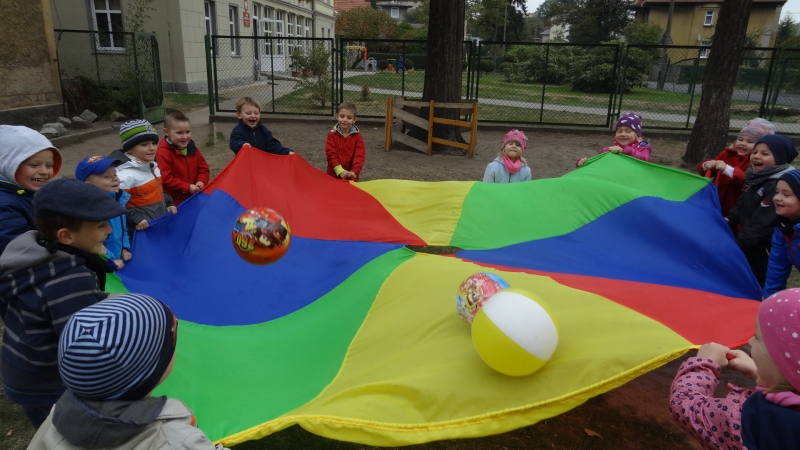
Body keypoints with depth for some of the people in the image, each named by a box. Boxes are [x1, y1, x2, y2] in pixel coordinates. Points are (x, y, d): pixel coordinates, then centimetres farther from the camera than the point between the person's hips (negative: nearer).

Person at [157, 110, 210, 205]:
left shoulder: (192, 148, 5)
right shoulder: (163, 153, -16)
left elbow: (203, 167, 11)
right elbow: (165, 178, -20)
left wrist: (201, 182, -9)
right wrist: (187, 187, -21)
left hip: (195, 197, 7)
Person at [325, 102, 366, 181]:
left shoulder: (357, 136, -3)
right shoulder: (332, 135, -3)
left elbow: (359, 156, -11)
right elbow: (331, 154, -12)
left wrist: (354, 172, -27)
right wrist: (340, 170, -25)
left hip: (351, 176, 0)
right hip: (334, 175, 0)